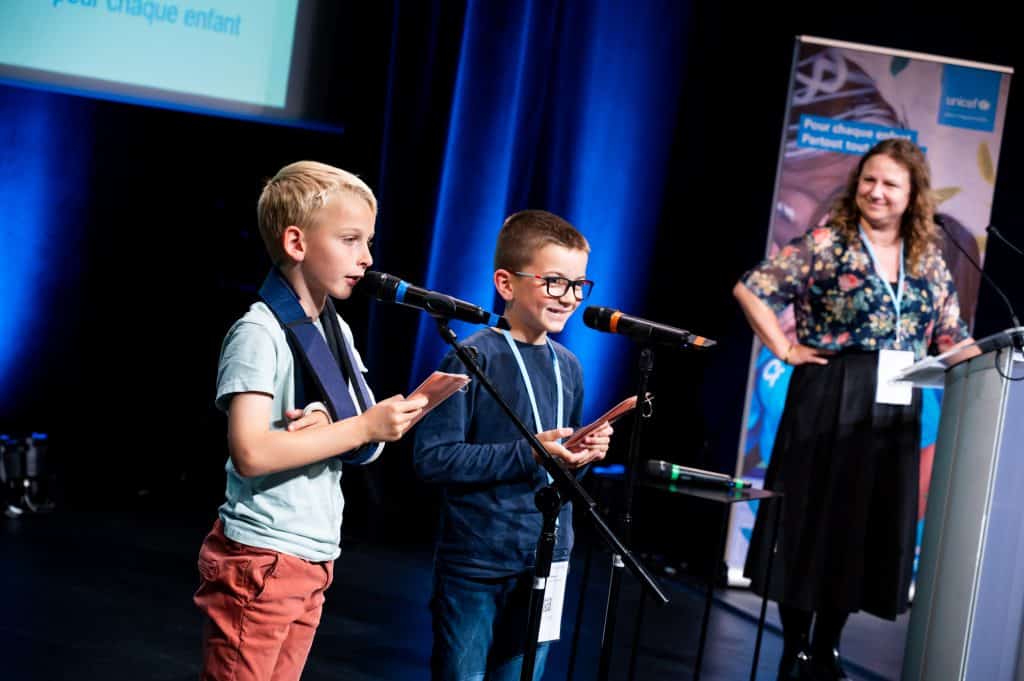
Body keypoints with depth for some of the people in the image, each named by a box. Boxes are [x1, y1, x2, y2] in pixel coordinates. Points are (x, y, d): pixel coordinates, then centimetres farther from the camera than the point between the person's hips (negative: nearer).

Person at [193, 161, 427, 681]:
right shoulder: (259, 332, -14)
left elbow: (366, 441, 10)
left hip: (314, 556, 8)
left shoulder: (337, 330, 11)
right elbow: (250, 454, -25)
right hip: (261, 560, -8)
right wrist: (361, 427, -21)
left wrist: (329, 422, -12)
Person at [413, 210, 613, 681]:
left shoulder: (568, 367, 9)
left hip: (545, 562, 6)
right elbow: (432, 458, -18)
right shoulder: (472, 359, -12)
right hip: (476, 565, -6)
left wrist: (584, 454, -2)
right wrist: (528, 453, -22)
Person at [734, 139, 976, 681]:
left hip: (894, 411, 5)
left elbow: (951, 339, 13)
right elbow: (751, 289, -8)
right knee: (813, 519, 2)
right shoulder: (825, 244, -5)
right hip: (828, 403, -5)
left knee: (867, 528, 9)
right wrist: (786, 351, -9)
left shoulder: (930, 263, 10)